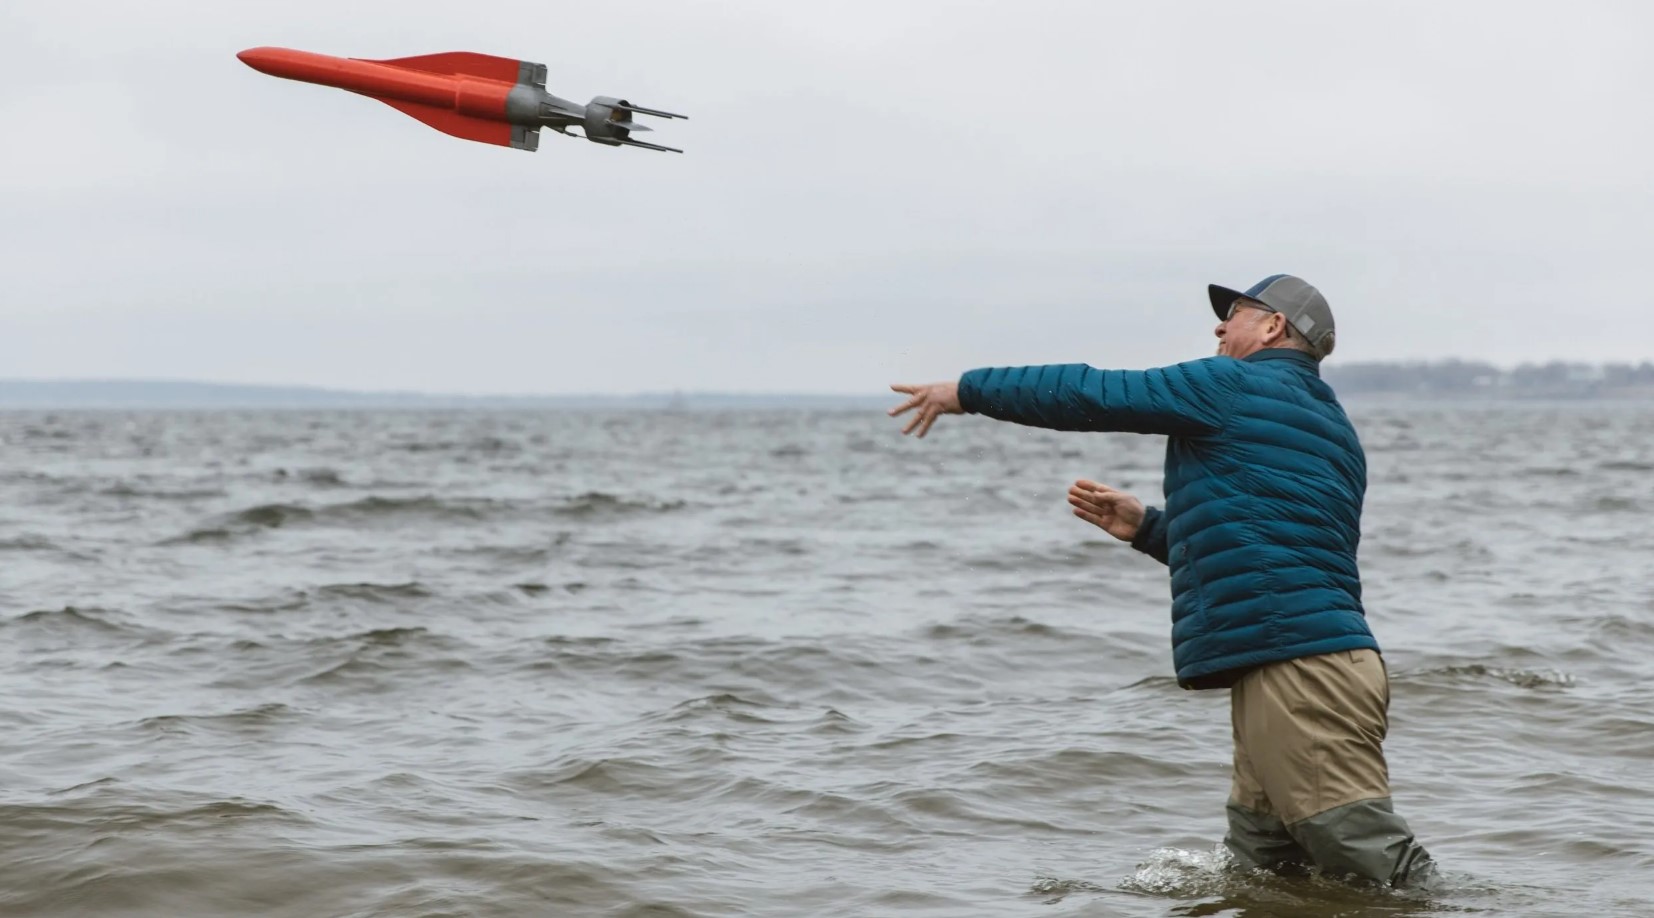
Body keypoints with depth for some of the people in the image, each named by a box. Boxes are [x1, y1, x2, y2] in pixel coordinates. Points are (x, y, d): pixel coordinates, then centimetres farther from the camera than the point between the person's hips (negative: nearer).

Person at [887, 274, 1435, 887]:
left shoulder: (1231, 386, -1)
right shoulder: (1330, 425, 26)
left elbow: (1092, 395, 0)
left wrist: (967, 390, 10)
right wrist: (1146, 528, 29)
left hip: (1299, 670, -10)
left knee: (1379, 864, -11)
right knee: (1252, 871, 10)